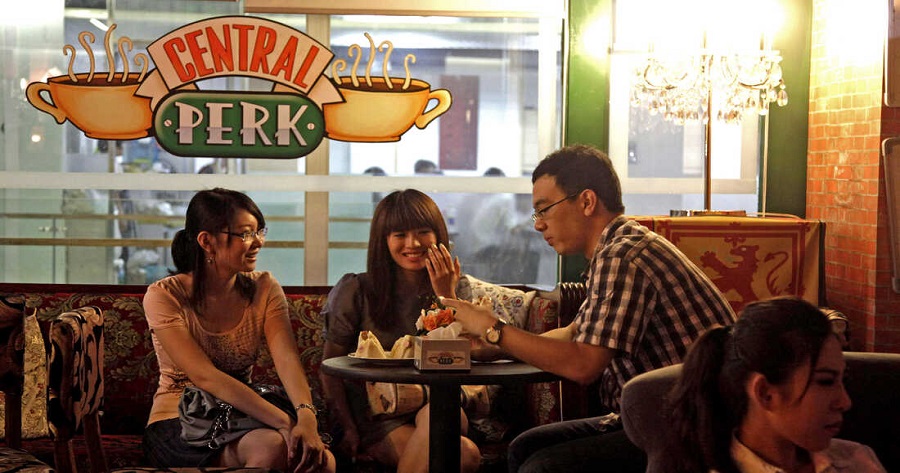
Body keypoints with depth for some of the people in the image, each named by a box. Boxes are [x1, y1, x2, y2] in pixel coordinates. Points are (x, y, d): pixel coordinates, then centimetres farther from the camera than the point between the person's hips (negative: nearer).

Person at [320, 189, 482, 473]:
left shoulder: (458, 289, 9)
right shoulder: (356, 292, 0)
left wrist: (446, 296, -8)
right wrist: (349, 430, -9)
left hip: (436, 405, 3)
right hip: (375, 416, -3)